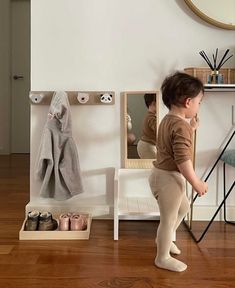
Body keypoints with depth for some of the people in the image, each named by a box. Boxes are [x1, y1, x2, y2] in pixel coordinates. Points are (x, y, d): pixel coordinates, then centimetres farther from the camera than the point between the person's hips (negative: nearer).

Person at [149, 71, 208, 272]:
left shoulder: (168, 120, 7)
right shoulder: (181, 126, -24)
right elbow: (182, 160, -28)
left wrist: (191, 128, 15)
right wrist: (196, 183, -21)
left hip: (164, 174, 10)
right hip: (169, 178, -10)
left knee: (183, 208, 28)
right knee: (169, 218, 6)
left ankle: (164, 238, 45)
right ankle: (163, 258, 24)